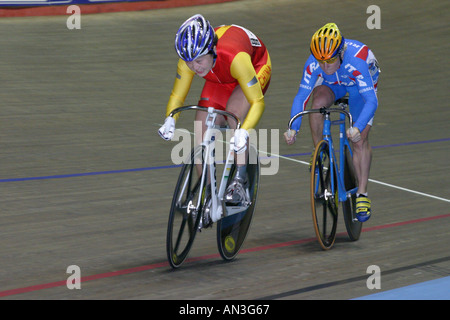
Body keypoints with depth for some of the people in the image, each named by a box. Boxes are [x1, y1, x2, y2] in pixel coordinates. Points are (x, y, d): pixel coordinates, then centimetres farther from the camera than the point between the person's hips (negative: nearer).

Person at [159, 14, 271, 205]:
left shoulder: (235, 57, -44)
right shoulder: (189, 59, -30)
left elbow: (257, 102, -40)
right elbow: (177, 96, -17)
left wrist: (243, 132, -55)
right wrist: (169, 121, -38)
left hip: (255, 68, -4)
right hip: (220, 79, 5)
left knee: (234, 110, -34)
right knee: (202, 136, -9)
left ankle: (240, 182, -24)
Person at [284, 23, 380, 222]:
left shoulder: (355, 62, -43)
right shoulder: (313, 64, -34)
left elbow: (371, 100, -46)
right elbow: (301, 96, -31)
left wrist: (358, 128, -61)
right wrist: (293, 128, -45)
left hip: (360, 85, -2)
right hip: (333, 84, 2)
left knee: (359, 139, -15)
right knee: (317, 104, -32)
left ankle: (362, 195, -7)